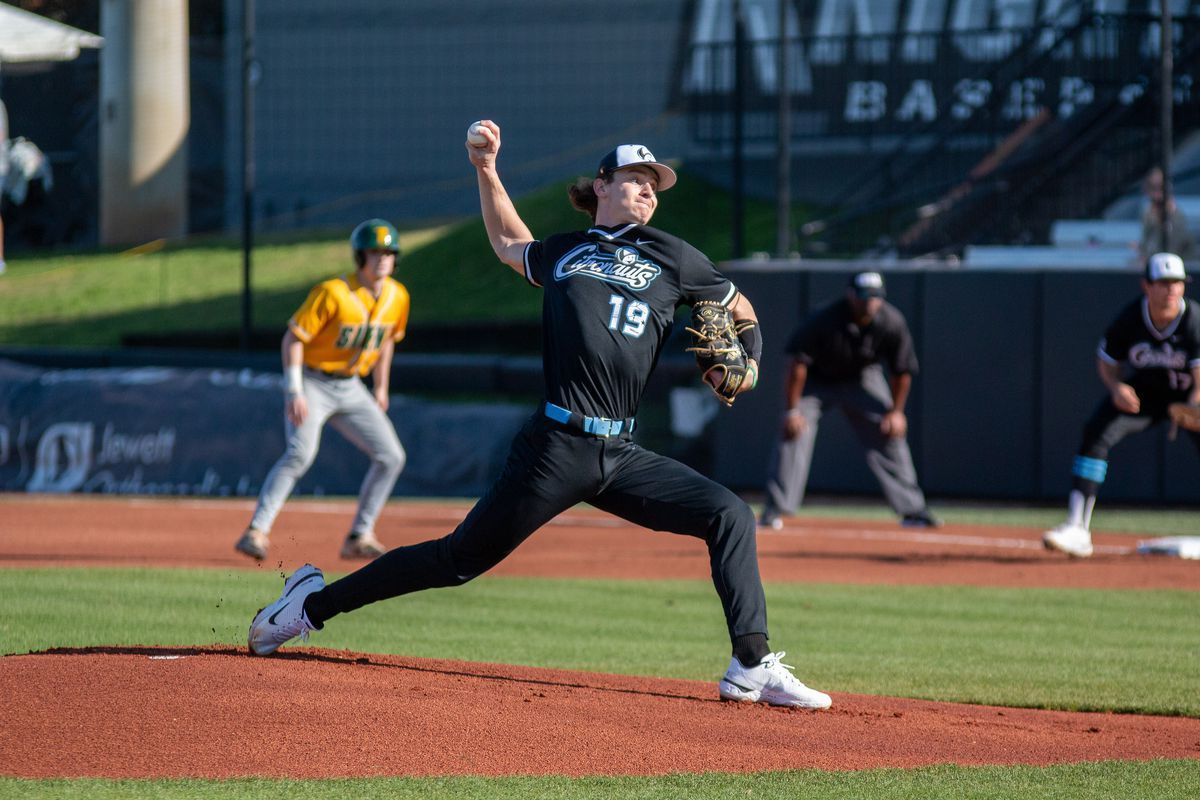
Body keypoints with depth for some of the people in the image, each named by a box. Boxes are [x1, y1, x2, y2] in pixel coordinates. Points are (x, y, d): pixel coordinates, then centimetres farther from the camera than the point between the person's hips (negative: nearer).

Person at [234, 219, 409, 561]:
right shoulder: (333, 293, -21)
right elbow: (293, 337, -18)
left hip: (350, 389, 7)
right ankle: (256, 532, -29)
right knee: (301, 452, -27)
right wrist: (294, 393, -25)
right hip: (312, 383, -7)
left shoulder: (397, 297, -2)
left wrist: (381, 388, 20)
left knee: (391, 457, -1)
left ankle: (359, 538, 8)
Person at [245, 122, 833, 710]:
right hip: (555, 448, -2)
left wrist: (746, 362, 4)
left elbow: (738, 308, 23)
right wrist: (487, 170, 27)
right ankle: (312, 604, 13)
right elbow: (509, 245, 35)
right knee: (460, 559, 0)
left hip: (621, 458, 2)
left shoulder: (671, 257, 12)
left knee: (729, 516, -14)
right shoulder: (562, 253, 12)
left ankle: (752, 669, -13)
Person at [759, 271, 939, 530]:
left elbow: (902, 371, -10)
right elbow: (798, 363, -27)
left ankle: (912, 510, 7)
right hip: (816, 380, -3)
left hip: (863, 378, 3)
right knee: (794, 434, -17)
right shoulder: (823, 320, -33)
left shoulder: (892, 322, -24)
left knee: (890, 436, -3)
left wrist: (896, 411, -5)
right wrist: (792, 410, -26)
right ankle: (774, 511, -14)